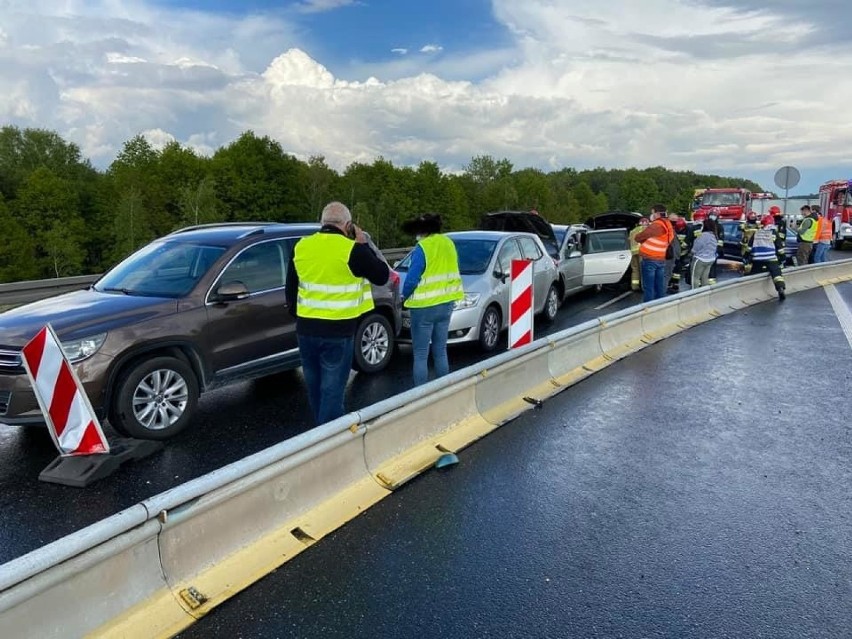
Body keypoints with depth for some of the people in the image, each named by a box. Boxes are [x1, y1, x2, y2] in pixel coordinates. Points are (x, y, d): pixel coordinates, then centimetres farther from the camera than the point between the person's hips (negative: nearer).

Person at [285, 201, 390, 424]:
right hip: (338, 331, -5)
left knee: (315, 387, 19)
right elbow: (382, 276, 0)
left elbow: (290, 289, 13)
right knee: (332, 389, 3)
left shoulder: (301, 247, 4)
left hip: (306, 329, 5)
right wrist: (363, 245, 6)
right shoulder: (352, 249, -12)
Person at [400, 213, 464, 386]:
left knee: (420, 355, 0)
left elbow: (412, 279, -16)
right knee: (440, 351, 16)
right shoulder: (448, 243, 7)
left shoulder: (422, 249, -16)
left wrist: (404, 296, 1)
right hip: (446, 304, 7)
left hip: (425, 307, -7)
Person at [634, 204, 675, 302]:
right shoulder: (669, 226, 12)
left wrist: (644, 240, 10)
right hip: (661, 260, 8)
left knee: (648, 287, -3)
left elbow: (638, 238, -13)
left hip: (650, 259, -8)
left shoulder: (656, 225, -16)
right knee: (660, 287, 12)